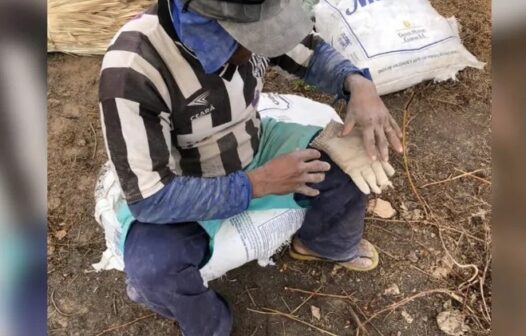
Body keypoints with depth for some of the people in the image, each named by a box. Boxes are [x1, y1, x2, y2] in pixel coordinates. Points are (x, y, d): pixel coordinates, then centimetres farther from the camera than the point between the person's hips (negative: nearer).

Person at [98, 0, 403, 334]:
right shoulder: (133, 67, -35)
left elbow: (311, 53, -2)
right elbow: (149, 198, -33)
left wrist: (358, 83, -23)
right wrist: (258, 183, -31)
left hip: (256, 147, 5)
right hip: (183, 189, -4)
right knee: (153, 269, -32)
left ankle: (326, 244, 24)